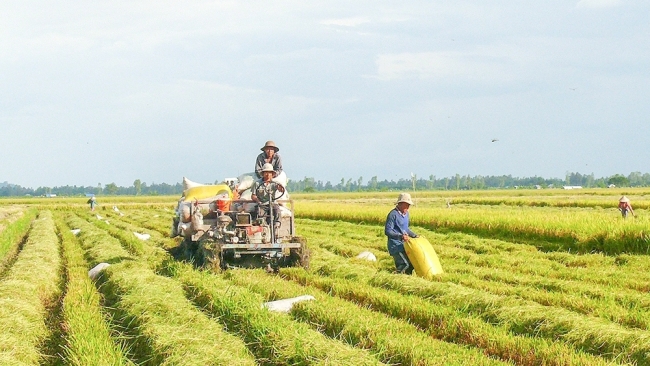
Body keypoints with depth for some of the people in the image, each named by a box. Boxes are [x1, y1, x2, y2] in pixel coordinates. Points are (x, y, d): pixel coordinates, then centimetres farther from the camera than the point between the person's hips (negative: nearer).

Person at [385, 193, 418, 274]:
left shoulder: (406, 213, 13)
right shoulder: (393, 214, -15)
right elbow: (387, 231, -19)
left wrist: (414, 235, 15)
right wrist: (400, 236, -30)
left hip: (404, 245, 9)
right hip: (395, 245, -9)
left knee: (412, 263, 6)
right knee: (405, 264, -18)